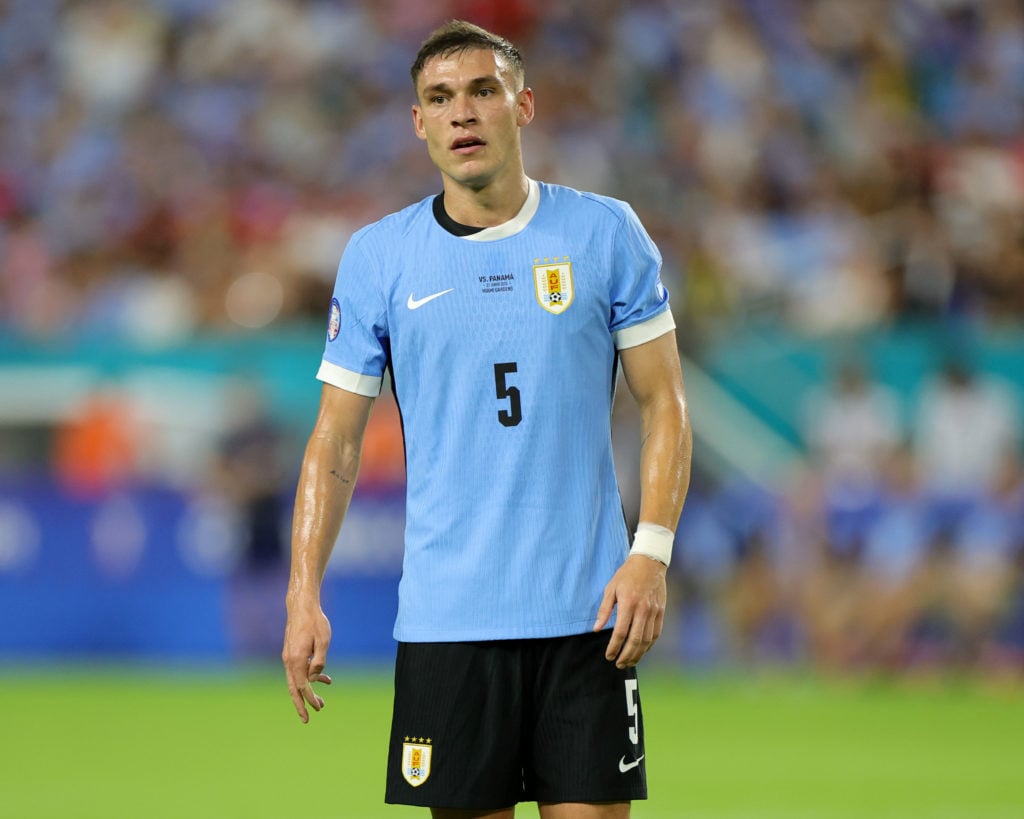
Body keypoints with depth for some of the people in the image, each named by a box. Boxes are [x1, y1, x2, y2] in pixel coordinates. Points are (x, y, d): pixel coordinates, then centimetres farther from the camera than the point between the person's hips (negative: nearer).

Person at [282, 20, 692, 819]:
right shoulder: (376, 258, 4)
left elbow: (664, 403, 4)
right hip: (444, 623, 1)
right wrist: (305, 593, -3)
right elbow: (336, 440, 6)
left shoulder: (606, 233, 2)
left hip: (586, 612, -1)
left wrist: (651, 552, -9)